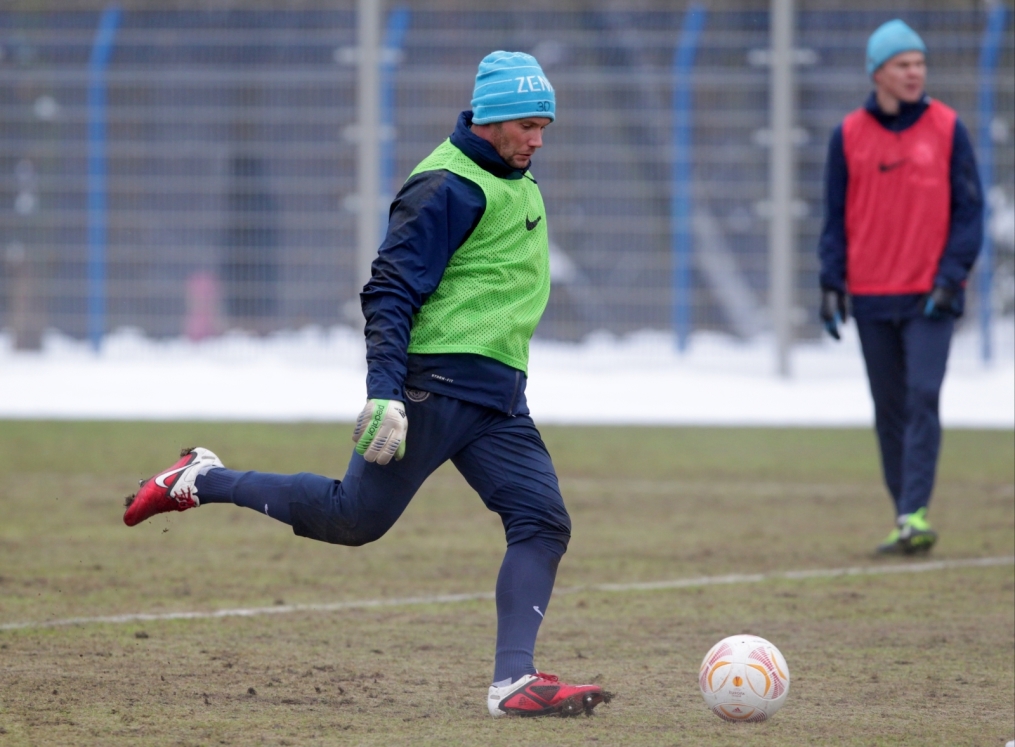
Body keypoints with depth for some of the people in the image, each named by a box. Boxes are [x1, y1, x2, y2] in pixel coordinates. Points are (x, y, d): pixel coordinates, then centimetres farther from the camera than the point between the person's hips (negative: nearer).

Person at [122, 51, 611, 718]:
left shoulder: (518, 183, 16)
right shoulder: (448, 187, -13)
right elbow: (391, 290, -18)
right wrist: (384, 390, -26)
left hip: (498, 399, 8)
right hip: (436, 383, -8)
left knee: (544, 522, -7)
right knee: (356, 518, -4)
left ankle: (514, 681, -12)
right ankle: (204, 482, 13)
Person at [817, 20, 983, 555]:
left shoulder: (947, 129, 1)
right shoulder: (848, 135, 5)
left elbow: (969, 209, 2)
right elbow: (836, 215, 9)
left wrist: (952, 275, -9)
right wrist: (831, 283, 0)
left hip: (929, 295, -2)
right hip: (870, 295, 2)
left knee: (922, 399, -14)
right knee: (889, 409, 6)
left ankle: (915, 515, -16)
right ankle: (906, 520, 12)